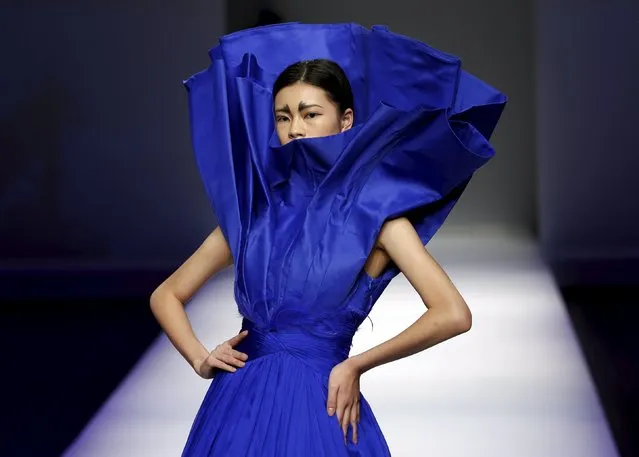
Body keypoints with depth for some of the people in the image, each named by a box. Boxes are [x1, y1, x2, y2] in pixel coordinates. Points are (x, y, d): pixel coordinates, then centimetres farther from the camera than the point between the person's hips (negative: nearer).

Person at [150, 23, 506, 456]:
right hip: (238, 404, 3)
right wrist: (199, 358, -2)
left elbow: (453, 314, -12)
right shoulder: (252, 209, 8)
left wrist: (356, 365, -7)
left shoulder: (372, 210, -2)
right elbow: (167, 295, 16)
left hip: (318, 407, -3)